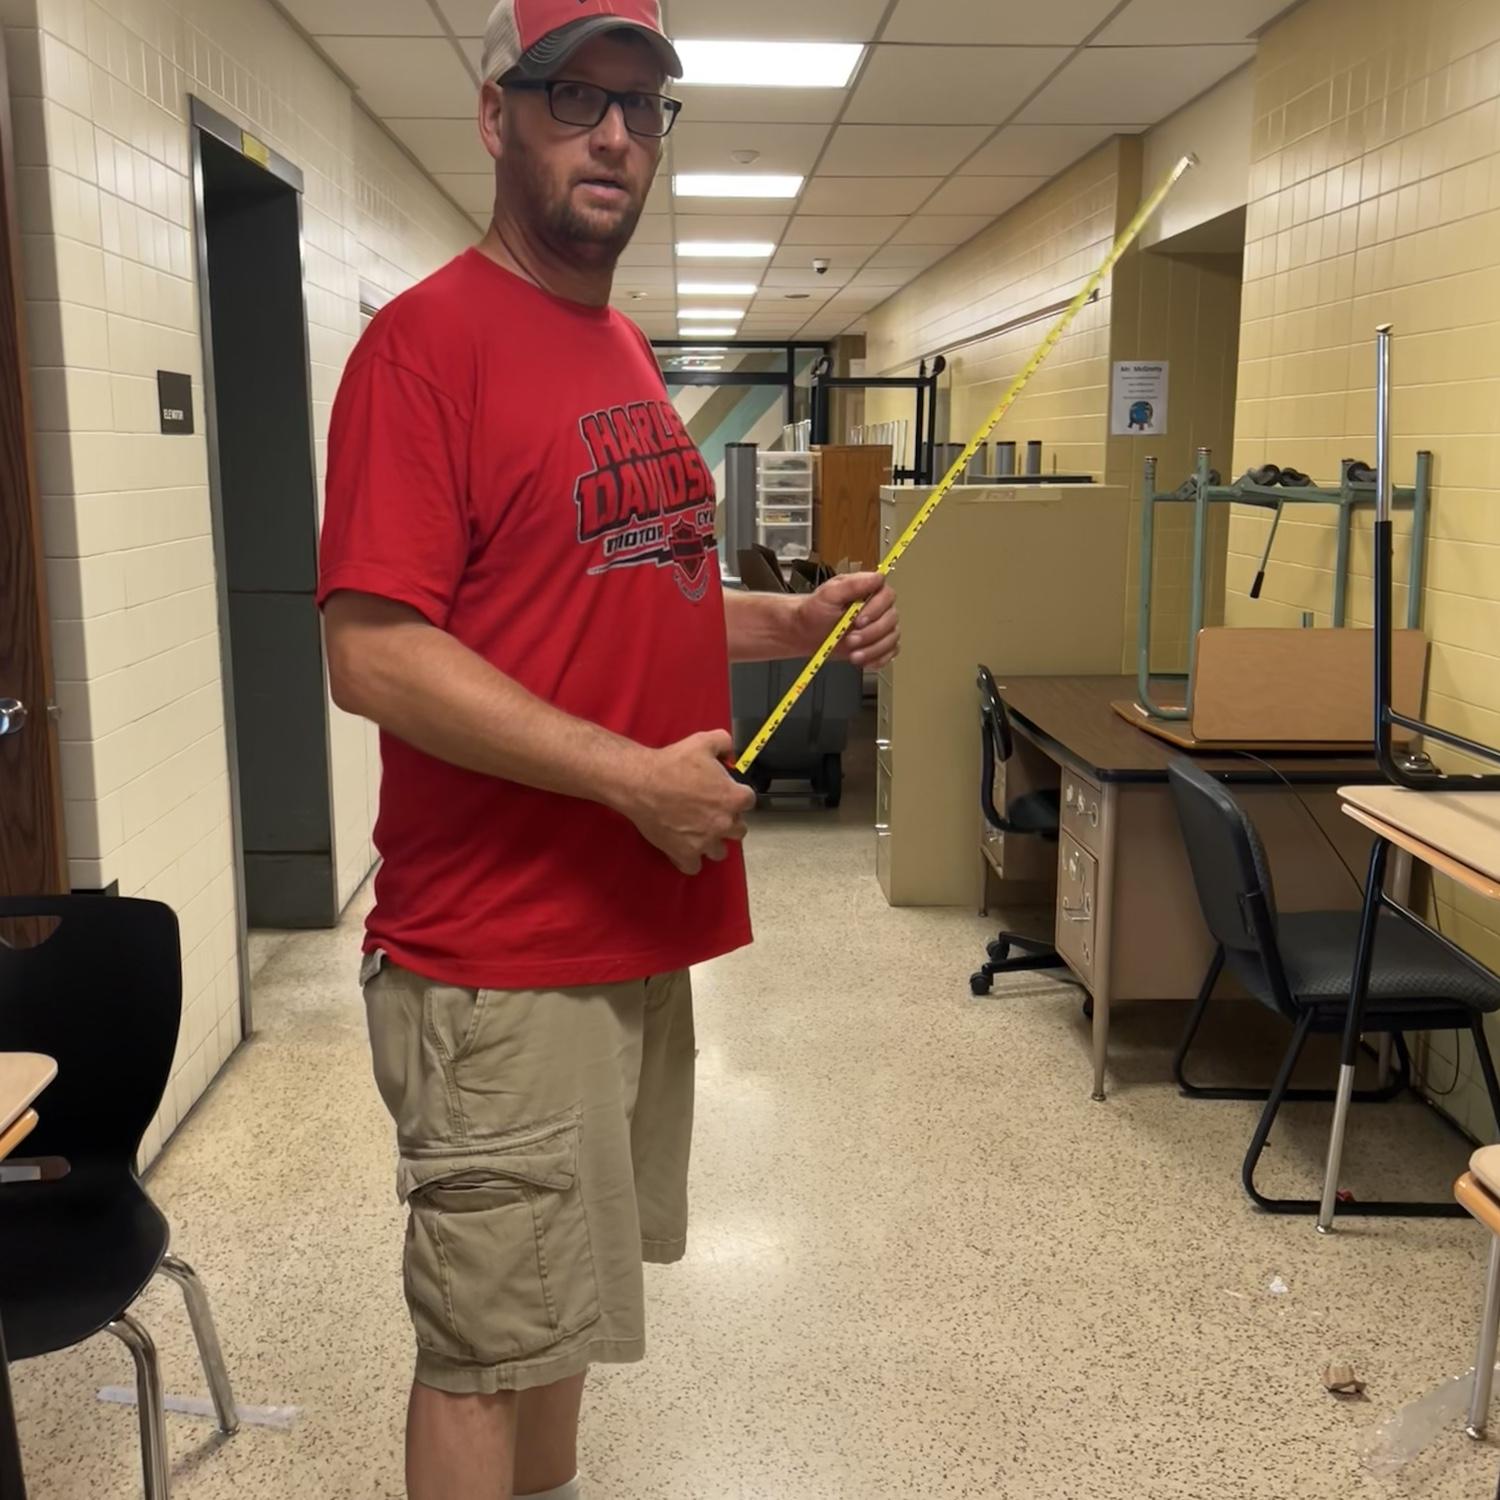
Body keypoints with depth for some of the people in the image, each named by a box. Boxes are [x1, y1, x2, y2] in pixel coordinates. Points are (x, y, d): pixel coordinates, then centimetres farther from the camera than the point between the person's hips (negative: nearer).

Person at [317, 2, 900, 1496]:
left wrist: (795, 622, 7)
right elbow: (373, 652, -21)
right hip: (497, 962, -8)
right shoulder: (430, 338, -13)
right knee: (485, 1348, 6)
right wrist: (635, 774, -21)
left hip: (634, 933, 8)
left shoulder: (624, 350, 14)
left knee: (557, 1310, 23)